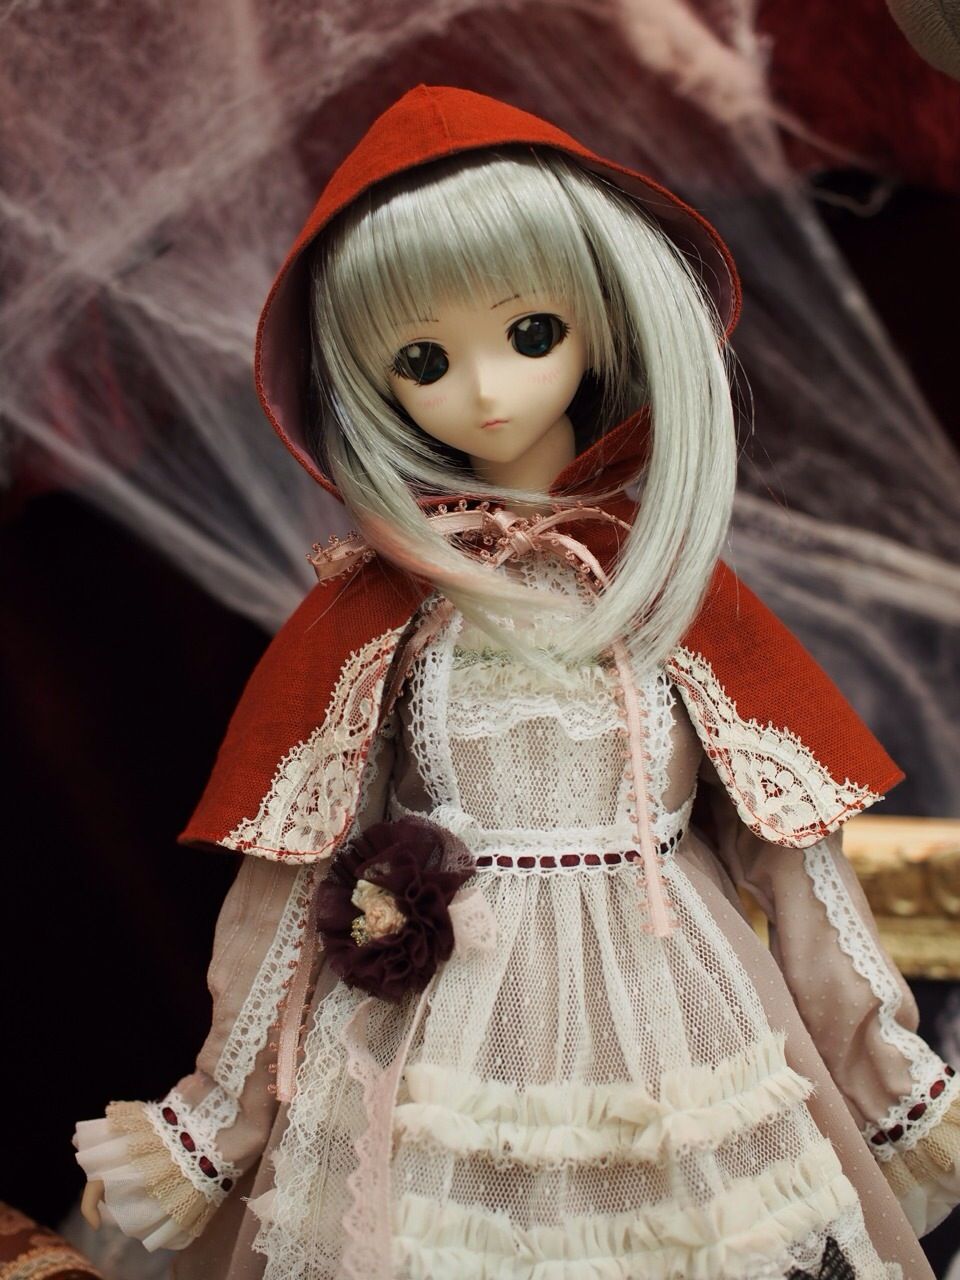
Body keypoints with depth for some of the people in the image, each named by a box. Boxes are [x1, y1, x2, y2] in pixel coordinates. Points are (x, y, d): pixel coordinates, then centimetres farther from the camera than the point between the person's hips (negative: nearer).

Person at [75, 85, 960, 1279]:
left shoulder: (679, 583, 0)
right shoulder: (372, 607, -1)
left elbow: (790, 841, 3)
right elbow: (294, 864, 2)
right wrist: (215, 1121, 5)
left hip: (666, 1004, 1)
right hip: (441, 1033, 0)